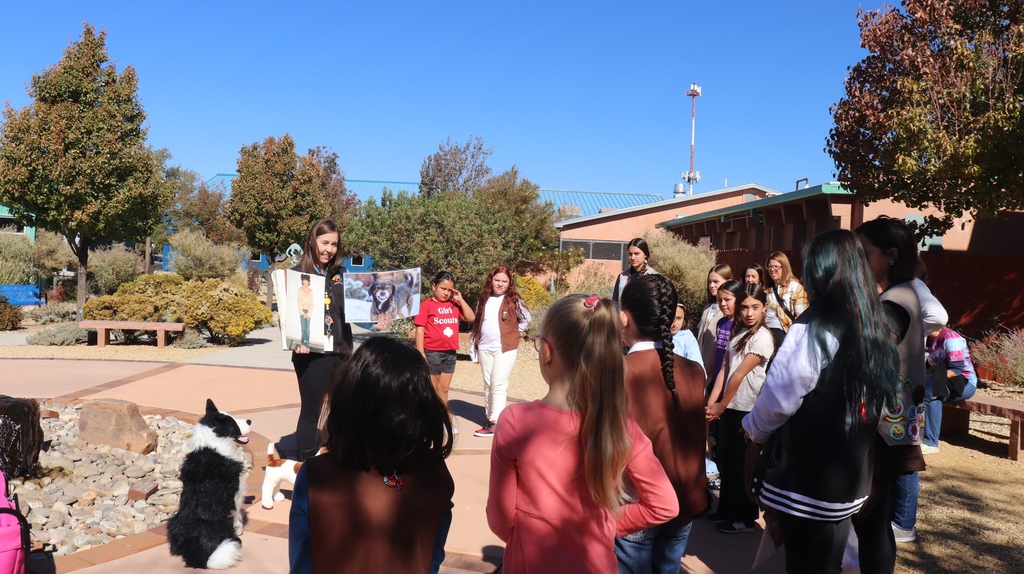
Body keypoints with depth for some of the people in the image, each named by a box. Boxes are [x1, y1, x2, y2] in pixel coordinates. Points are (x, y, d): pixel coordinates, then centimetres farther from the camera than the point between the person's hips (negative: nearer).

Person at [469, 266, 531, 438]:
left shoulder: (514, 301, -1)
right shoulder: (483, 300, 11)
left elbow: (526, 319, 10)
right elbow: (476, 325, 13)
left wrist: (512, 333, 2)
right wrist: (473, 349, 11)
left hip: (505, 349, -4)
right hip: (485, 348, 5)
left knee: (498, 385, -9)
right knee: (488, 386, 10)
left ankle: (495, 423, -7)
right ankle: (489, 417, 20)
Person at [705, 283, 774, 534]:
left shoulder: (762, 337, -15)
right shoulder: (738, 332, 9)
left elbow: (739, 374, -15)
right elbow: (725, 369, 4)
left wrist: (721, 405, -8)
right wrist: (712, 402, -4)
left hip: (747, 409, -7)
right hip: (729, 406, 7)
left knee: (744, 463, 5)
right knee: (726, 458, 15)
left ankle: (744, 517, 19)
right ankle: (727, 509, 30)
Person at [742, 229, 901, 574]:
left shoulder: (814, 329, -18)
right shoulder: (875, 331, 4)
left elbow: (778, 397, -16)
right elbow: (878, 401, 8)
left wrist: (754, 431, 3)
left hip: (807, 483, -7)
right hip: (849, 480, 7)